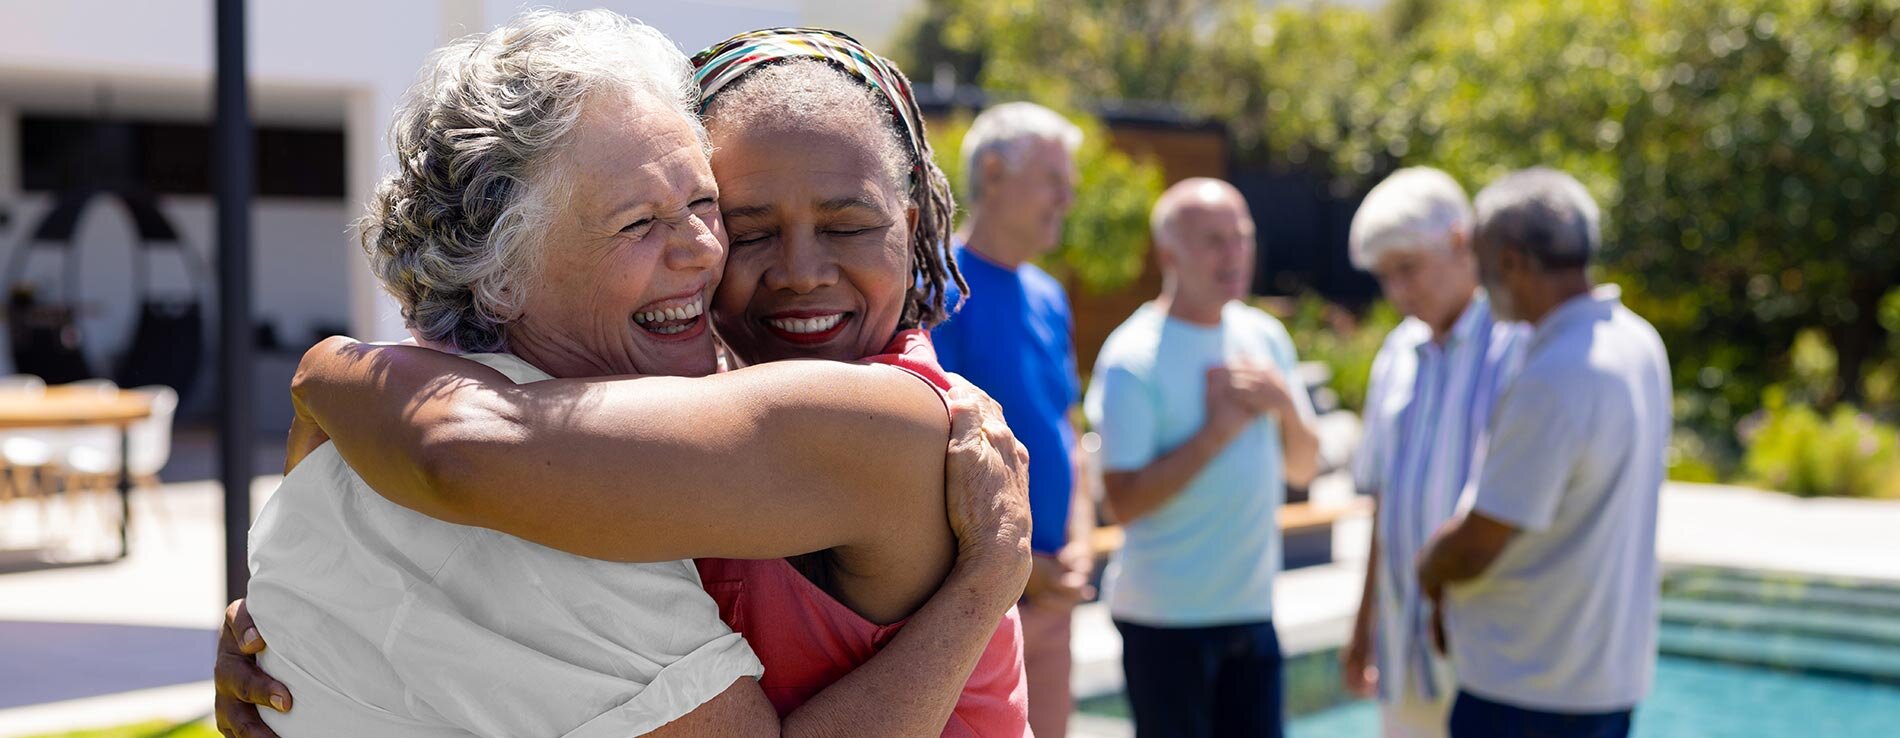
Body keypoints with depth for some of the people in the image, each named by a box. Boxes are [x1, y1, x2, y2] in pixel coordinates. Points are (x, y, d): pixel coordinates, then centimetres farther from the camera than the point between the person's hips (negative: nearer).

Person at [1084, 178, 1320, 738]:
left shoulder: (1266, 337, 8)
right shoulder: (1133, 359, -13)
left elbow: (1303, 467, 13)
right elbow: (1124, 500, -19)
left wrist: (1287, 406, -7)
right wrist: (1217, 430, -17)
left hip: (1252, 609, 6)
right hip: (1165, 618, -6)